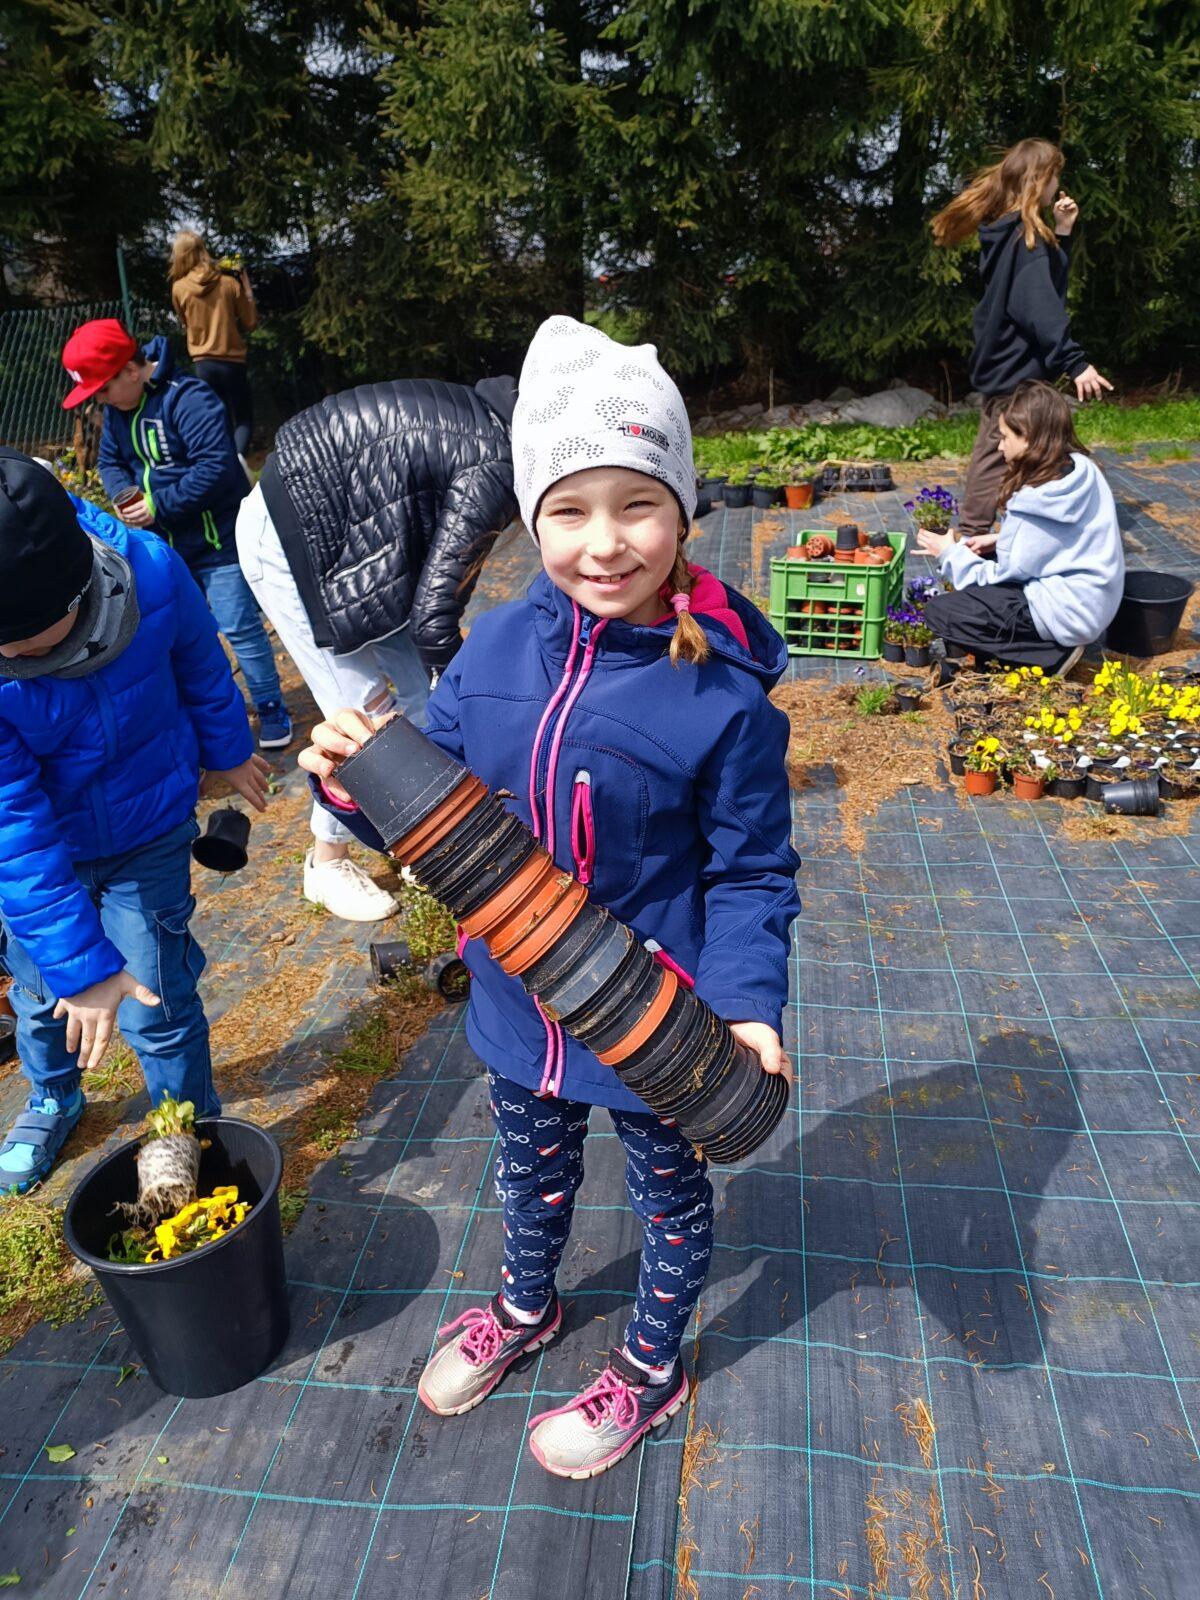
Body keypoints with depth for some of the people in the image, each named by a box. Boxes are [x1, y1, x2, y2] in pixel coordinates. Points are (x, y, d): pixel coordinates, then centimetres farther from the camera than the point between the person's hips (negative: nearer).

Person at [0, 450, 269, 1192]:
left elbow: (200, 663, -6)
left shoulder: (149, 569, -28)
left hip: (146, 836, -1)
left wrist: (228, 750, 11)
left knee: (158, 1005, 2)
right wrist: (81, 966, -27)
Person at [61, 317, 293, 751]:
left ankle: (271, 708, 10)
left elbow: (217, 466, -29)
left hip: (217, 540, -8)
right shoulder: (117, 410, 7)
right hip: (166, 544, 8)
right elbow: (110, 462, 15)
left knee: (240, 627, -5)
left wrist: (159, 504, -25)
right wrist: (124, 495, -9)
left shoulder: (187, 399, -21)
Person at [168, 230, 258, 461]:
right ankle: (239, 456, -22)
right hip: (232, 361, -1)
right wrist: (247, 289, 10)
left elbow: (186, 323, 15)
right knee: (243, 418, 7)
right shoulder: (230, 283, -5)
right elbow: (251, 323, 2)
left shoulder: (178, 288, -1)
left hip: (203, 363, 2)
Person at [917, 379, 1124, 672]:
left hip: (1067, 614, -9)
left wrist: (950, 553, -1)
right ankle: (1056, 644, 9)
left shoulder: (1034, 503, -24)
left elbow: (1002, 578, -13)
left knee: (939, 611, -9)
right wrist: (999, 540, 7)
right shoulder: (1081, 468, 0)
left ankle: (1049, 656, -7)